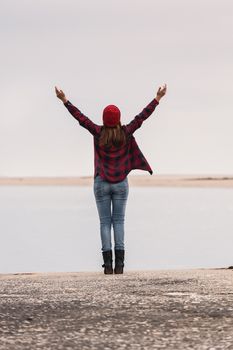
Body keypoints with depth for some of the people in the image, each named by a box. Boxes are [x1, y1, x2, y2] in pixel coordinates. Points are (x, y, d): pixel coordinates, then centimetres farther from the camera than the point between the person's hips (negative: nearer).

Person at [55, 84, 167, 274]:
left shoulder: (98, 133, -8)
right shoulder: (126, 133, -6)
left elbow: (80, 117, -4)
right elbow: (142, 116, -2)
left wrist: (65, 100, 3)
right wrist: (158, 98, 4)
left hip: (101, 183, -1)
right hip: (121, 183, 1)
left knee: (105, 222, 3)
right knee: (119, 221, 5)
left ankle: (108, 263, -4)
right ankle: (119, 263, -4)